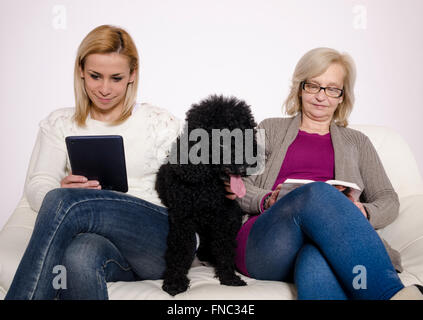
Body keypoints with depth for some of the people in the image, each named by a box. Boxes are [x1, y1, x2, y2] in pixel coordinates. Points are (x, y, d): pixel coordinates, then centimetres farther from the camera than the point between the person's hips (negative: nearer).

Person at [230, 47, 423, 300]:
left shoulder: (356, 142, 28)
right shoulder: (270, 130, 24)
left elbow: (389, 200, 20)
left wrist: (363, 214, -4)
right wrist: (268, 201, -8)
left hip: (331, 244, 1)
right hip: (266, 248, 0)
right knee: (317, 192, -36)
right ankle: (394, 294, -45)